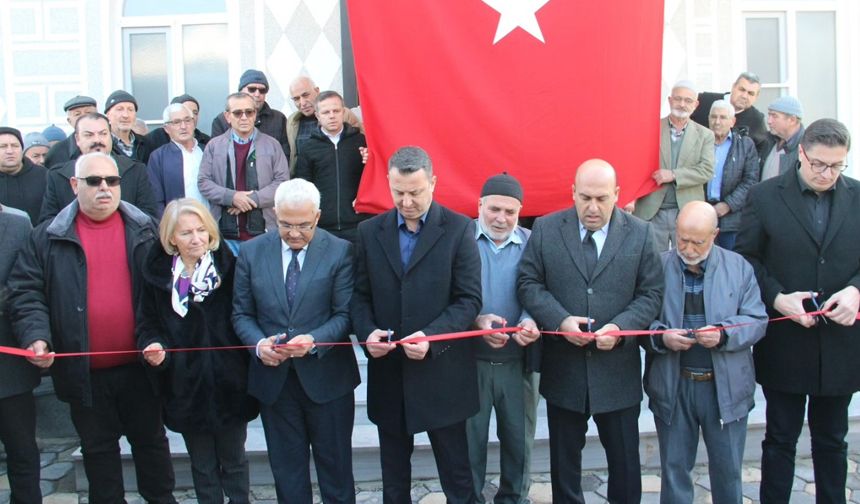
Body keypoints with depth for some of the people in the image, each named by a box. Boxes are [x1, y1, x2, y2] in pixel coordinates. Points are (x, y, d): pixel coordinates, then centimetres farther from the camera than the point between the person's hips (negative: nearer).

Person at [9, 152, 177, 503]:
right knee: (98, 448, 15)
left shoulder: (144, 231, 1)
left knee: (150, 439, 15)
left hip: (138, 365, 0)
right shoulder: (49, 238, -1)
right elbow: (26, 293, -3)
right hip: (83, 370, 0)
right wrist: (36, 336, -18)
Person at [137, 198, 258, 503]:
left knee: (233, 461, 15)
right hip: (185, 386, 1)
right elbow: (147, 324, 0)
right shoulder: (158, 273, -3)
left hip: (229, 383, -1)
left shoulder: (229, 267, -7)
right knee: (202, 466, 14)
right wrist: (154, 347, -19)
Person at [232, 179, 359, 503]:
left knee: (335, 465, 13)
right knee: (287, 470, 15)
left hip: (326, 377, -2)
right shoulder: (252, 252, 1)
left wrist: (314, 341, -24)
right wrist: (259, 344, -15)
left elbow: (345, 314, -8)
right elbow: (242, 313, 4)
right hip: (273, 378, 2)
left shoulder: (340, 251, -7)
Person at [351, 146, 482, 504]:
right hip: (388, 371, 3)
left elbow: (469, 299, -7)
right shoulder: (370, 231, 6)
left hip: (442, 371, -3)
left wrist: (432, 336, -21)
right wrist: (366, 332, -12)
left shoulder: (458, 229, -4)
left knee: (455, 472, 7)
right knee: (393, 471, 17)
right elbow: (360, 295, 8)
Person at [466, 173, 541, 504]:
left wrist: (531, 322, -23)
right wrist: (475, 321, -23)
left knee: (519, 439, 14)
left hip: (519, 360, 2)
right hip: (470, 359, -2)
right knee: (470, 438, 9)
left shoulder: (532, 242, 3)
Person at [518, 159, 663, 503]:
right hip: (563, 369, 0)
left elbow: (651, 293, -1)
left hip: (618, 370, 0)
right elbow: (528, 284, -2)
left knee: (625, 460, 13)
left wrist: (620, 327, -17)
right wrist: (560, 320, -18)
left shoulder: (640, 234, -1)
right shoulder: (546, 229, -1)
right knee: (564, 460, 15)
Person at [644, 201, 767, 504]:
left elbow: (757, 321, -2)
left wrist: (724, 334, -20)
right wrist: (661, 336, -21)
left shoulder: (739, 267, 1)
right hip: (673, 387, 0)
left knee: (728, 469, 14)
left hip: (726, 387, 1)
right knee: (674, 468, 12)